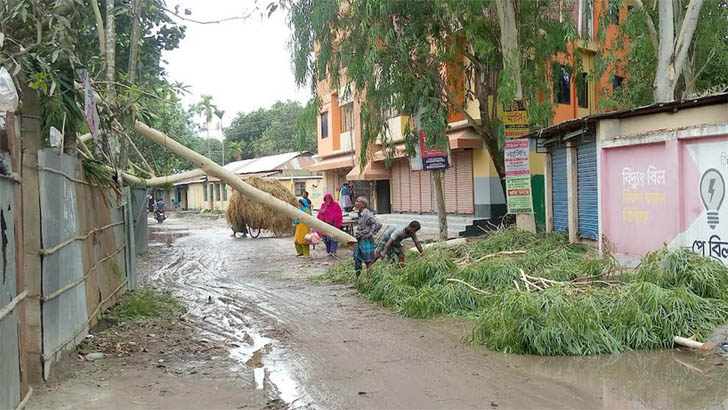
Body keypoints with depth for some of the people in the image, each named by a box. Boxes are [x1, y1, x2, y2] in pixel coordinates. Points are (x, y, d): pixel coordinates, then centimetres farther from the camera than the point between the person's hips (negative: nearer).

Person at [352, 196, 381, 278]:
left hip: (366, 240, -9)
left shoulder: (367, 214, -18)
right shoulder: (360, 214, 9)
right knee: (357, 259, 12)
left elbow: (378, 224, -25)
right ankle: (357, 279, 21)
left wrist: (370, 233, -19)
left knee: (368, 261, 2)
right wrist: (358, 233, 13)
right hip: (359, 240, 9)